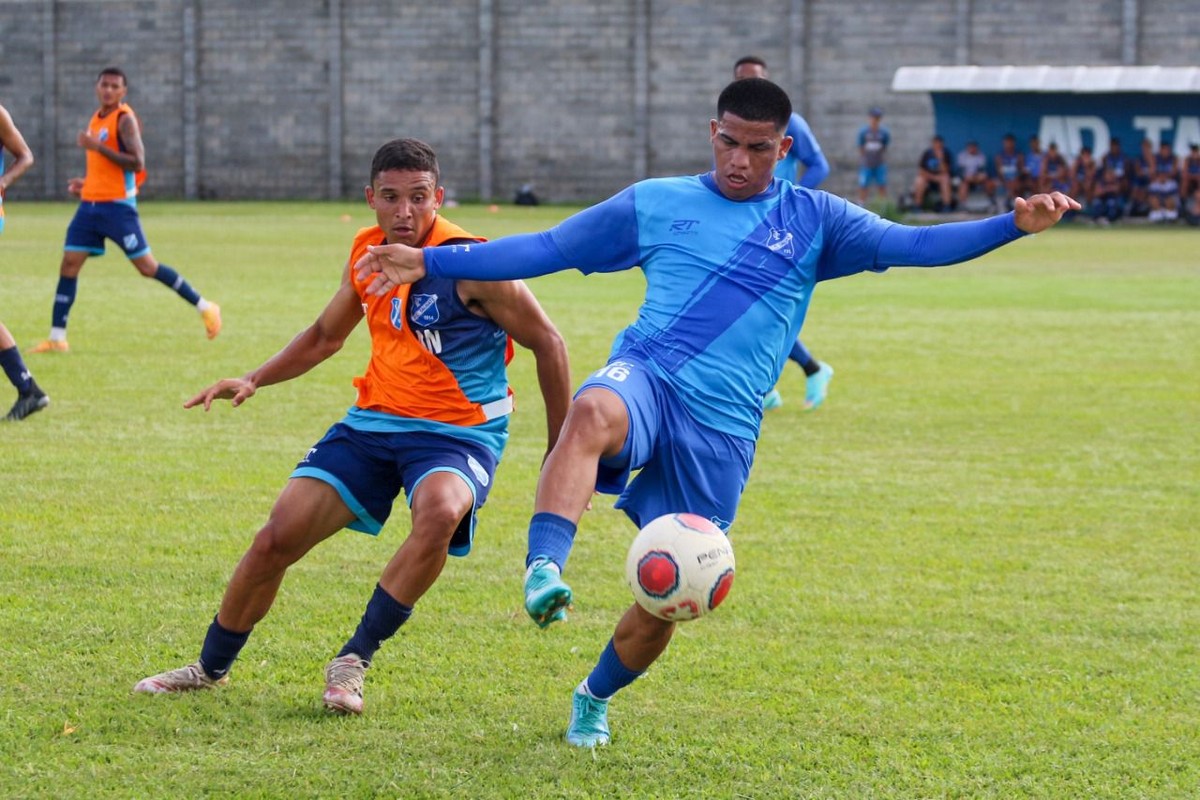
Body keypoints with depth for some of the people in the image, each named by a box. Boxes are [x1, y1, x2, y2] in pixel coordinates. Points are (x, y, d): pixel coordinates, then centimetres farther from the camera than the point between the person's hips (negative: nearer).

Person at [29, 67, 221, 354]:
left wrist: (98, 147, -24)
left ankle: (204, 307, 7)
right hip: (90, 203, 8)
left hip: (118, 205, -8)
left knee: (146, 266, -5)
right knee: (68, 265, 1)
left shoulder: (125, 119, -11)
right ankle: (57, 338, 4)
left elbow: (137, 163, -21)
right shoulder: (96, 119, 15)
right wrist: (86, 182, 15)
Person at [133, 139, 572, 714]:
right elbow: (324, 336, 22)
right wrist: (254, 380, 9)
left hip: (456, 433, -5)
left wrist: (560, 451, -8)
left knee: (440, 513, -39)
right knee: (276, 539, -3)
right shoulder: (367, 251, 3)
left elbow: (547, 343, -8)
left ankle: (353, 663, -23)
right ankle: (211, 668, 21)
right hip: (374, 421, 6)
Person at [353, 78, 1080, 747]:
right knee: (593, 414, -40)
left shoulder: (814, 220, 10)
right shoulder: (656, 203, 11)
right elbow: (544, 249, 14)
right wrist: (427, 263, 10)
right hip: (646, 379, -1)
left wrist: (1014, 225, -15)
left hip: (721, 429, 1)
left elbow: (912, 245, -1)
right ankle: (545, 572, -51)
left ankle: (595, 698, 32)